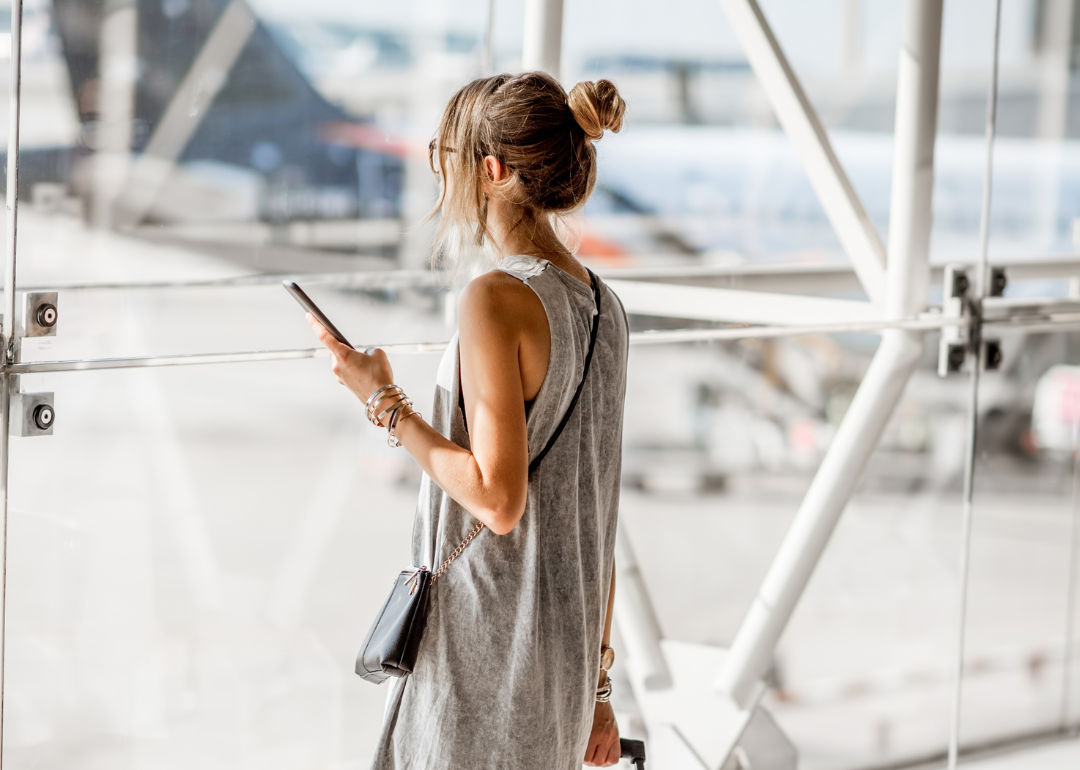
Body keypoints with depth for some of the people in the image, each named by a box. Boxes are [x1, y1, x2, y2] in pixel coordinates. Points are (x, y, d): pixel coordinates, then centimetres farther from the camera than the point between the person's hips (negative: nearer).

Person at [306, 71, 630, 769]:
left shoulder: (497, 299, -16)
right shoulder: (600, 306, 9)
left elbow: (498, 500, -20)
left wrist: (384, 401, -10)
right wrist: (595, 683, 18)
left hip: (485, 653, -8)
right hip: (564, 655, 8)